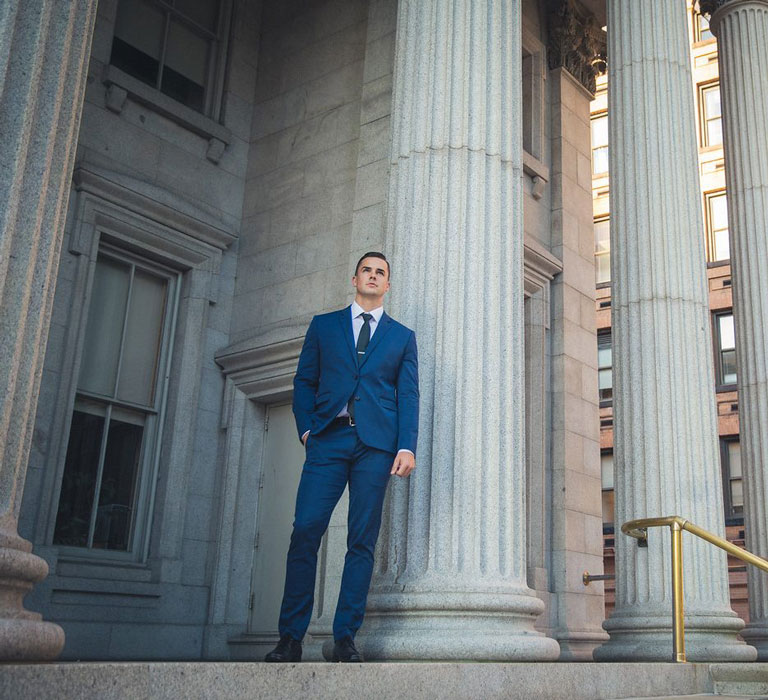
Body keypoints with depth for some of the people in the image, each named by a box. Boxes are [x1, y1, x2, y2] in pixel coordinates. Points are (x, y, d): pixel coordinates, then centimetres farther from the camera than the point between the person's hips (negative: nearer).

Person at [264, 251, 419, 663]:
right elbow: (304, 381, 15)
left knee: (362, 541, -3)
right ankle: (291, 637, -2)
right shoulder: (323, 325, 19)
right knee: (305, 531, -9)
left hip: (376, 443, 0)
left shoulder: (402, 336, 18)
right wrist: (306, 428, 0)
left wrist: (407, 446, -5)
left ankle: (345, 638, 3)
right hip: (328, 439, 0)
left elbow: (408, 395, 9)